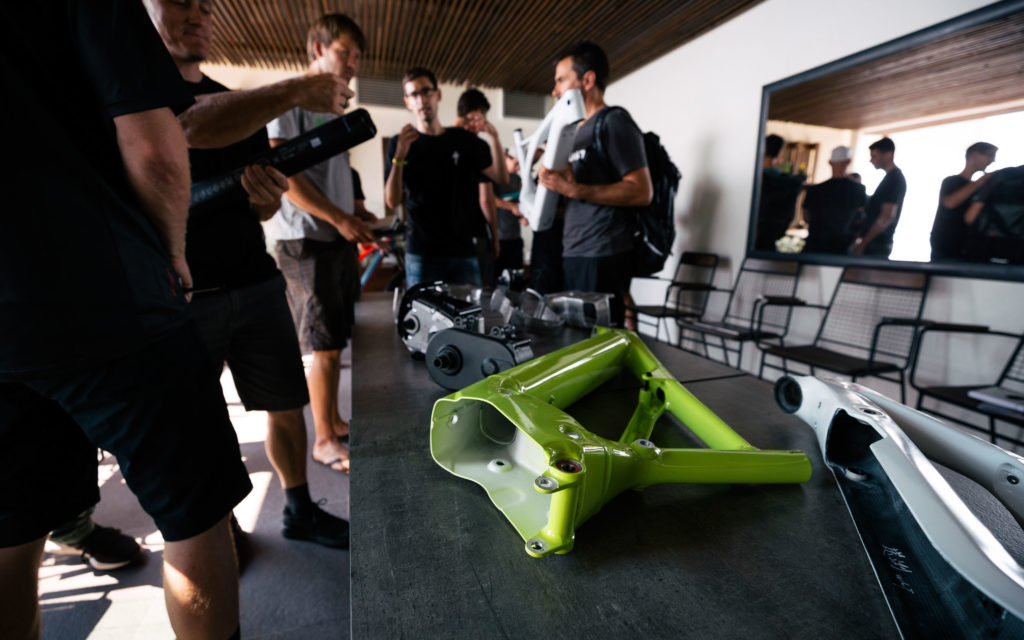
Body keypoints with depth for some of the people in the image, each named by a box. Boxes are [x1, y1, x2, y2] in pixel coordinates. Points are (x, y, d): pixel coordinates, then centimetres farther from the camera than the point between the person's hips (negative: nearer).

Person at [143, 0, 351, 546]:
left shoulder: (242, 106, 17)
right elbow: (193, 125, -22)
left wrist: (269, 199, -6)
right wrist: (294, 91, -23)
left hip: (255, 284, 5)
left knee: (287, 406, 9)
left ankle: (300, 511, 29)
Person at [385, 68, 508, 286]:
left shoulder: (464, 139, 10)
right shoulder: (400, 143, 4)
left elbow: (501, 178, 2)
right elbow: (392, 201, -6)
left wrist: (493, 138, -13)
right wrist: (399, 157, -21)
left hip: (463, 251, 2)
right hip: (422, 253, -2)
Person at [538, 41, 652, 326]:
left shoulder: (615, 122, -4)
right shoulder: (580, 131, 22)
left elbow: (641, 191, -14)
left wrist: (574, 189, -19)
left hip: (603, 257, -8)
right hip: (574, 255, 8)